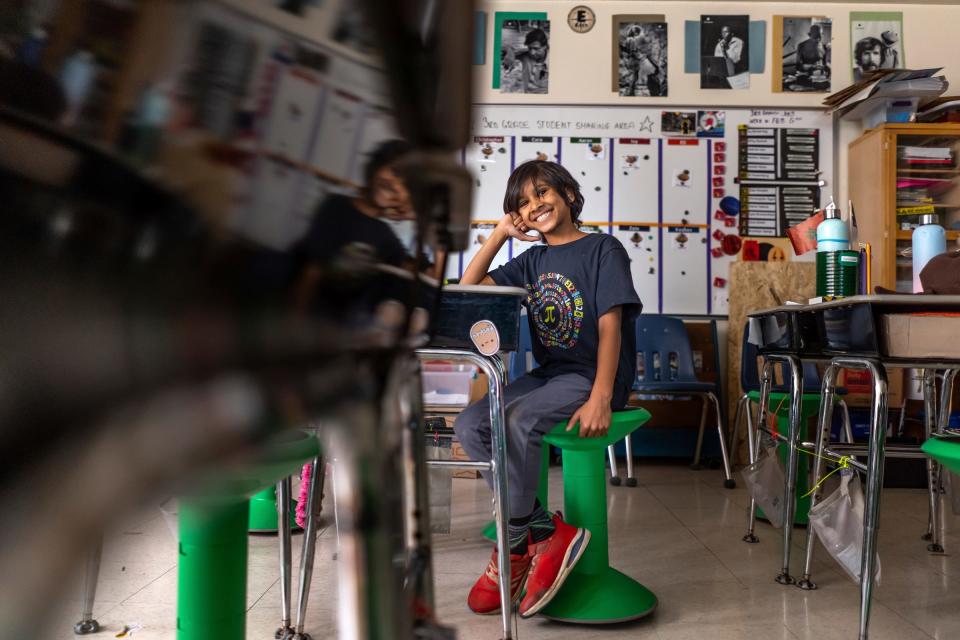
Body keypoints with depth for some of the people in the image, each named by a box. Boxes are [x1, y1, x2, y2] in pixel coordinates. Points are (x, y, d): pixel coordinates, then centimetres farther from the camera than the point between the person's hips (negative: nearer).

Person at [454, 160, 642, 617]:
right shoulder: (532, 261, 15)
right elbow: (469, 289, 13)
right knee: (469, 426, -15)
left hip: (593, 375, -7)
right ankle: (546, 533, -10)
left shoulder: (603, 249, -3)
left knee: (517, 421, -32)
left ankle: (513, 547, -11)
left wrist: (600, 398, -25)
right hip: (547, 374, 7)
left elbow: (610, 326, -13)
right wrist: (500, 233, 7)